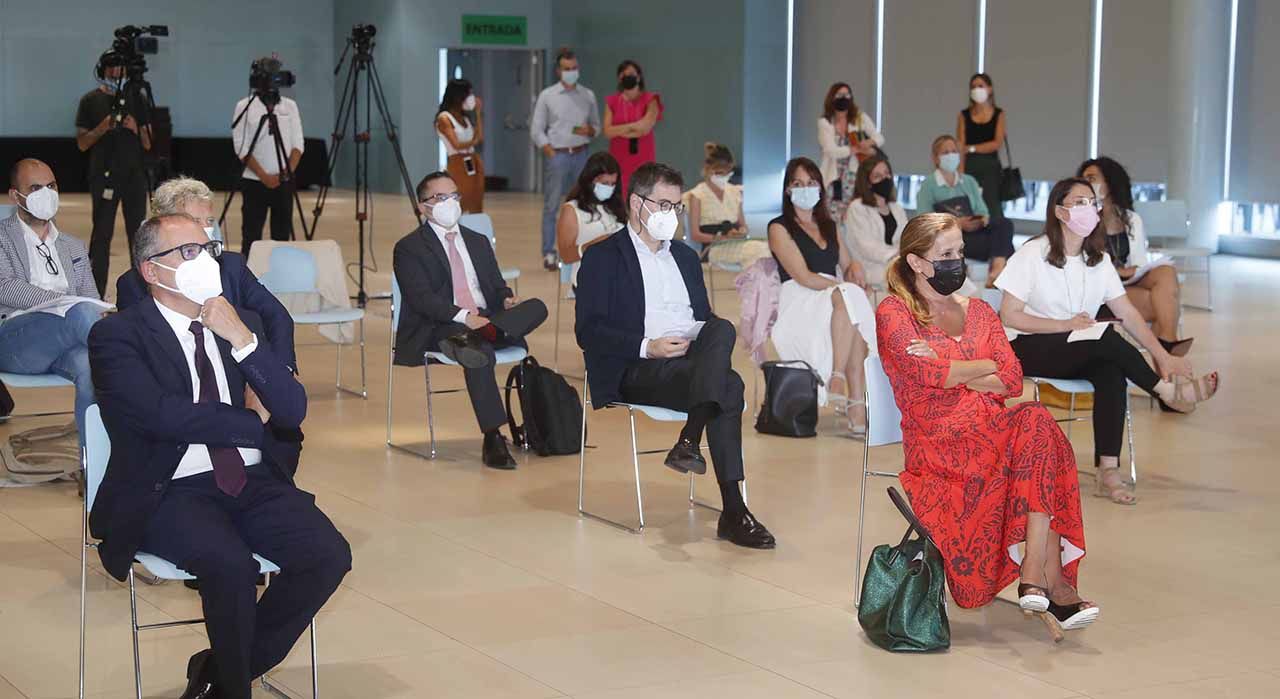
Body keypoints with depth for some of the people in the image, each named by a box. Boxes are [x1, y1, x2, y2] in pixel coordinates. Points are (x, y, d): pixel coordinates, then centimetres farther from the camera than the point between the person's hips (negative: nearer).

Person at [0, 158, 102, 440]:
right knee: (81, 311, -34)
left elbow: (92, 300, 21)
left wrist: (102, 314, -6)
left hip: (63, 346, 3)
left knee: (89, 366, -34)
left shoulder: (74, 247, 30)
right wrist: (65, 301, -14)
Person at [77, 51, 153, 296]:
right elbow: (82, 143, -1)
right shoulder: (91, 100, 2)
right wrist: (103, 127, -17)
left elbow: (148, 144, 10)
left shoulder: (135, 99, 10)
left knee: (138, 234, 6)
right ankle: (96, 295, -2)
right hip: (104, 176, -3)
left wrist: (136, 129, -10)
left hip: (134, 176, 3)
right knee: (102, 235, -4)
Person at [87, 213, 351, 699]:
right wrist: (255, 423, -4)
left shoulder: (241, 323, 14)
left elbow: (292, 411, 3)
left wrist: (243, 340, -10)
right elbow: (164, 415, -16)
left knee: (329, 555, -19)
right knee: (230, 563, -33)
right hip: (171, 493, -5)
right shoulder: (116, 336, -2)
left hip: (255, 482, 5)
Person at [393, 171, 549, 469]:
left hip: (487, 319, 6)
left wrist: (507, 299, -4)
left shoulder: (478, 242, 24)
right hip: (439, 328, -6)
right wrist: (463, 317, -25)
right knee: (481, 353, -37)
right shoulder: (409, 248, 4)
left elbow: (498, 286, 23)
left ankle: (468, 340, -42)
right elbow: (421, 298, -9)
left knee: (536, 307, -22)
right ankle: (493, 440, -37)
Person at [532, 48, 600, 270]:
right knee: (551, 206, -2)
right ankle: (549, 254, 1)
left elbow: (597, 125, 16)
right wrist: (551, 153, -9)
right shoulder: (547, 96, 1)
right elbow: (536, 130, 1)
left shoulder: (588, 95, 9)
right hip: (557, 155, -3)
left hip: (581, 154, 3)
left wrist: (590, 131, -8)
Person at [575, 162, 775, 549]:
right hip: (637, 371, -5)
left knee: (722, 328, -31)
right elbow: (588, 331, -5)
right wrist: (647, 347, -18)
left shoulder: (685, 256, 26)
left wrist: (709, 341, 0)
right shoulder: (602, 256, 6)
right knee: (729, 386, -31)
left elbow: (705, 317, 26)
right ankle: (732, 512, -36)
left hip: (694, 360, 6)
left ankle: (689, 441, -37)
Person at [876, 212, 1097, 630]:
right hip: (936, 442, -5)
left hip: (992, 430, 5)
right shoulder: (894, 313, 6)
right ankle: (1051, 580, -33)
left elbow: (1014, 383, 7)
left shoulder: (979, 312, 22)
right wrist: (988, 367, 2)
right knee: (1038, 426, -30)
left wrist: (949, 372, -4)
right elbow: (932, 376, -12)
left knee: (1034, 426, -31)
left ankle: (1034, 575, -36)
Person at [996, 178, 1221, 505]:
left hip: (1082, 352, 5)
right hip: (1029, 349, -5)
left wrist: (1162, 356, -12)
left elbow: (1127, 313, 1)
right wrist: (1065, 325, -19)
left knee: (1112, 371, -30)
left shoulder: (1098, 258, 8)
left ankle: (1108, 470, -34)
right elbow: (1009, 315, -12)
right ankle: (1168, 391, -13)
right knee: (1106, 336, -31)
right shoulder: (1033, 254, -9)